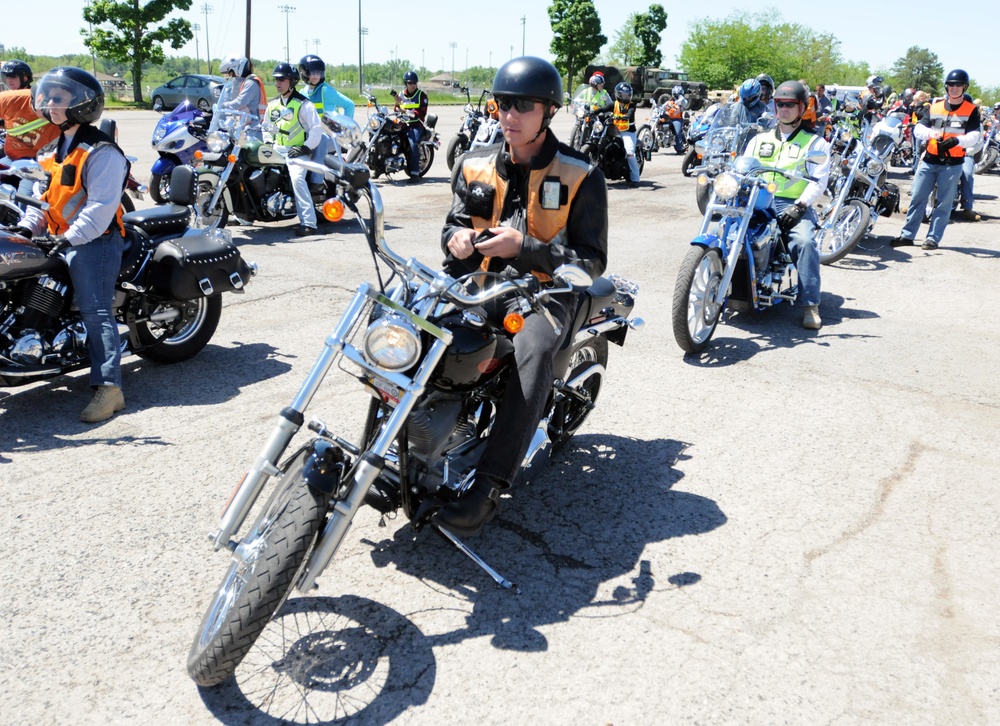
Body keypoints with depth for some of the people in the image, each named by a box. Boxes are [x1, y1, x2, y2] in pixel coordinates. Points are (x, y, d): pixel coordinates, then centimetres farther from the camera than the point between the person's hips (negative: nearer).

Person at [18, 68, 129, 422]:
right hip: (61, 240, 10)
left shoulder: (101, 152, -11)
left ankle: (108, 387, -21)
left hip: (95, 241, -10)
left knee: (95, 311, -16)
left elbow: (101, 205, -20)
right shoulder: (58, 150, 20)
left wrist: (69, 237, -25)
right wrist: (28, 227, 5)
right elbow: (43, 193, 20)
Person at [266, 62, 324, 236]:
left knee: (297, 178, -31)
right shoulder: (272, 104, 18)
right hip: (278, 150, 8)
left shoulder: (303, 104, -4)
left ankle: (308, 223, -36)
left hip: (298, 152, -8)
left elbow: (317, 128, -10)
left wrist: (306, 147, -16)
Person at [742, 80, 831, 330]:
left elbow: (818, 180, 0)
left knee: (805, 241, -32)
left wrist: (799, 206, -17)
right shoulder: (760, 138, 26)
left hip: (794, 205, -3)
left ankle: (810, 305, -28)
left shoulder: (815, 142, 13)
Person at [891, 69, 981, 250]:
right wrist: (933, 133, -21)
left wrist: (957, 140, -30)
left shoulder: (971, 110, 1)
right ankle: (907, 235, 8)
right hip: (929, 160, 3)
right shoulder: (935, 106, 9)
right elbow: (918, 128, 1)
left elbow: (975, 135, -9)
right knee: (917, 198, 2)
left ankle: (933, 238, 6)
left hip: (952, 163, -3)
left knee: (943, 203, 1)